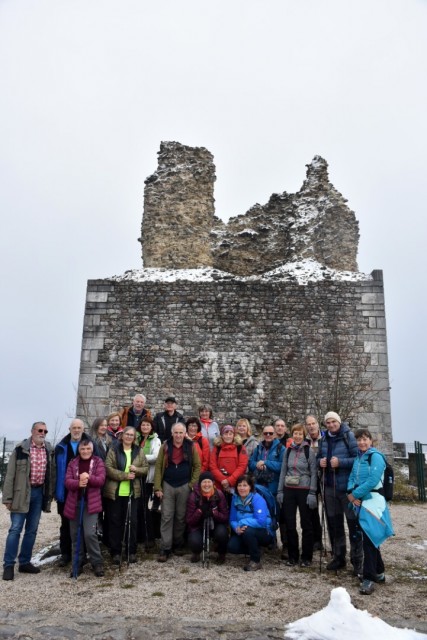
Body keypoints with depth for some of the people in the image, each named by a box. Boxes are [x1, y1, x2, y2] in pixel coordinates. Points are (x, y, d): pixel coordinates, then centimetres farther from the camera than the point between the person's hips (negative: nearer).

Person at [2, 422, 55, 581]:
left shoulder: (49, 451, 6)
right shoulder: (20, 449, -8)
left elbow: (52, 474, 11)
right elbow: (10, 474, -7)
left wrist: (49, 496, 9)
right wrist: (8, 498, -10)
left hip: (39, 493, 5)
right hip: (22, 493, -5)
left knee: (32, 530, 11)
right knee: (15, 529, -3)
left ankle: (24, 562, 22)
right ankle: (9, 565, 7)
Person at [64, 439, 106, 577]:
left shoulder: (98, 461, 2)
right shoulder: (73, 463, 7)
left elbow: (101, 480, -8)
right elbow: (67, 481, -3)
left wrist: (88, 478, -26)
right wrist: (78, 483, -24)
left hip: (91, 503, -3)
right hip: (74, 503, 3)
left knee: (90, 533, -11)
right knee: (75, 535, 9)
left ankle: (97, 563, 4)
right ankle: (78, 564, 22)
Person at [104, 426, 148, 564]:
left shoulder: (139, 451, 7)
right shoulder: (113, 450, -2)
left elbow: (146, 468, 7)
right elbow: (108, 468, -11)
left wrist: (136, 470, -14)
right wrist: (124, 475, -18)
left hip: (132, 492, 2)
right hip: (115, 492, -2)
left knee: (132, 521, 6)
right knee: (115, 522, 5)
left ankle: (131, 551, 17)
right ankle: (116, 552, 15)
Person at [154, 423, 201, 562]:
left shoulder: (191, 447, 0)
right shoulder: (165, 446, -1)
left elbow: (197, 466, 2)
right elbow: (158, 467, -2)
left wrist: (192, 484, -6)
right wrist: (158, 487, -7)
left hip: (184, 487, 0)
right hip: (167, 486, 0)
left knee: (181, 517, 9)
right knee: (166, 517, -1)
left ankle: (178, 545, 23)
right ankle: (165, 549, 3)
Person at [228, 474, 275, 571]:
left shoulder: (257, 499, -22)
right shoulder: (235, 498, -4)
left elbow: (261, 521, -32)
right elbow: (232, 519, -3)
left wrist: (242, 522, -28)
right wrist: (237, 528, -25)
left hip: (265, 534, -5)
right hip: (245, 533, 6)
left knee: (247, 531, -34)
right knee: (231, 547, -18)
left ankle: (256, 561, -11)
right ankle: (255, 551, 11)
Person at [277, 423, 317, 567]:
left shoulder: (309, 451, -4)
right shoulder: (288, 451, 6)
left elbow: (313, 473, -5)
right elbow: (283, 471, 9)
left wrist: (312, 493, -11)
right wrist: (280, 490, 4)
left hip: (304, 490, -3)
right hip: (289, 490, 4)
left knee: (306, 524, 5)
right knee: (289, 524, 7)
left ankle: (306, 557, 16)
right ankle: (292, 555, 20)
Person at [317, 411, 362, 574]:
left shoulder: (349, 436, -9)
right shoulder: (324, 439, 8)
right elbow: (318, 458, 18)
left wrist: (341, 462, -23)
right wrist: (320, 462, -4)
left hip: (348, 487, -6)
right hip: (329, 487, 6)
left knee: (353, 524, 1)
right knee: (333, 524, 14)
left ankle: (357, 561, 12)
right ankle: (338, 557, 28)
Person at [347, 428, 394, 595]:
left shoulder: (376, 456, -11)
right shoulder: (358, 458, 12)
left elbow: (372, 481, -19)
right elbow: (352, 478, 11)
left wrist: (355, 494, -12)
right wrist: (351, 494, -8)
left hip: (373, 502, -7)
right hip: (360, 503, 7)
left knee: (369, 539, -8)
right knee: (370, 538, 15)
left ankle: (369, 578, -2)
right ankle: (378, 573, 28)